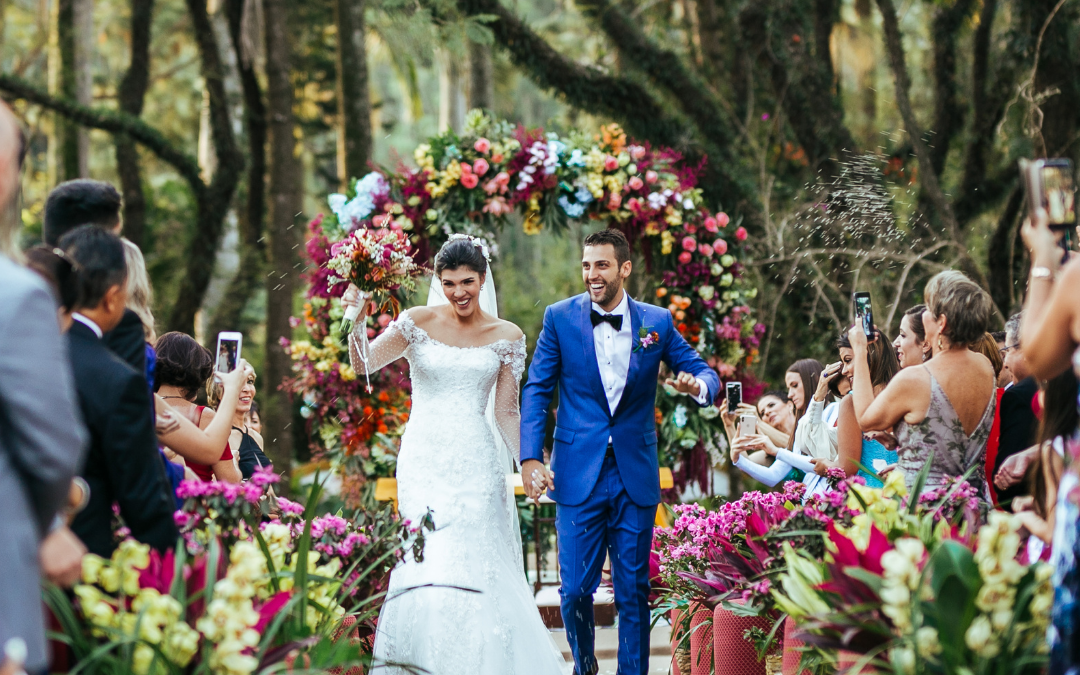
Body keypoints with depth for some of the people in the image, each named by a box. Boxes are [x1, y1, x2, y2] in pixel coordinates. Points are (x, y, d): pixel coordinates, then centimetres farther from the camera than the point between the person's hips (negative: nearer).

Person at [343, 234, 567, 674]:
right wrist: (358, 320, -20)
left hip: (477, 465, 1)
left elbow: (506, 413, 9)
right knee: (429, 568, -9)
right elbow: (364, 365, -4)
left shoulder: (506, 337, 7)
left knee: (480, 572, -5)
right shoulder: (418, 323, 4)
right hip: (425, 461, -1)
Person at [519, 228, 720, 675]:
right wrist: (530, 457, -8)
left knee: (633, 591, 4)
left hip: (636, 476, 1)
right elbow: (537, 392, 2)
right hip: (577, 474, -1)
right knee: (575, 590, -1)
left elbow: (704, 373, 10)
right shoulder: (560, 318, 1)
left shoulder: (657, 322, 5)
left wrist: (697, 384, -15)